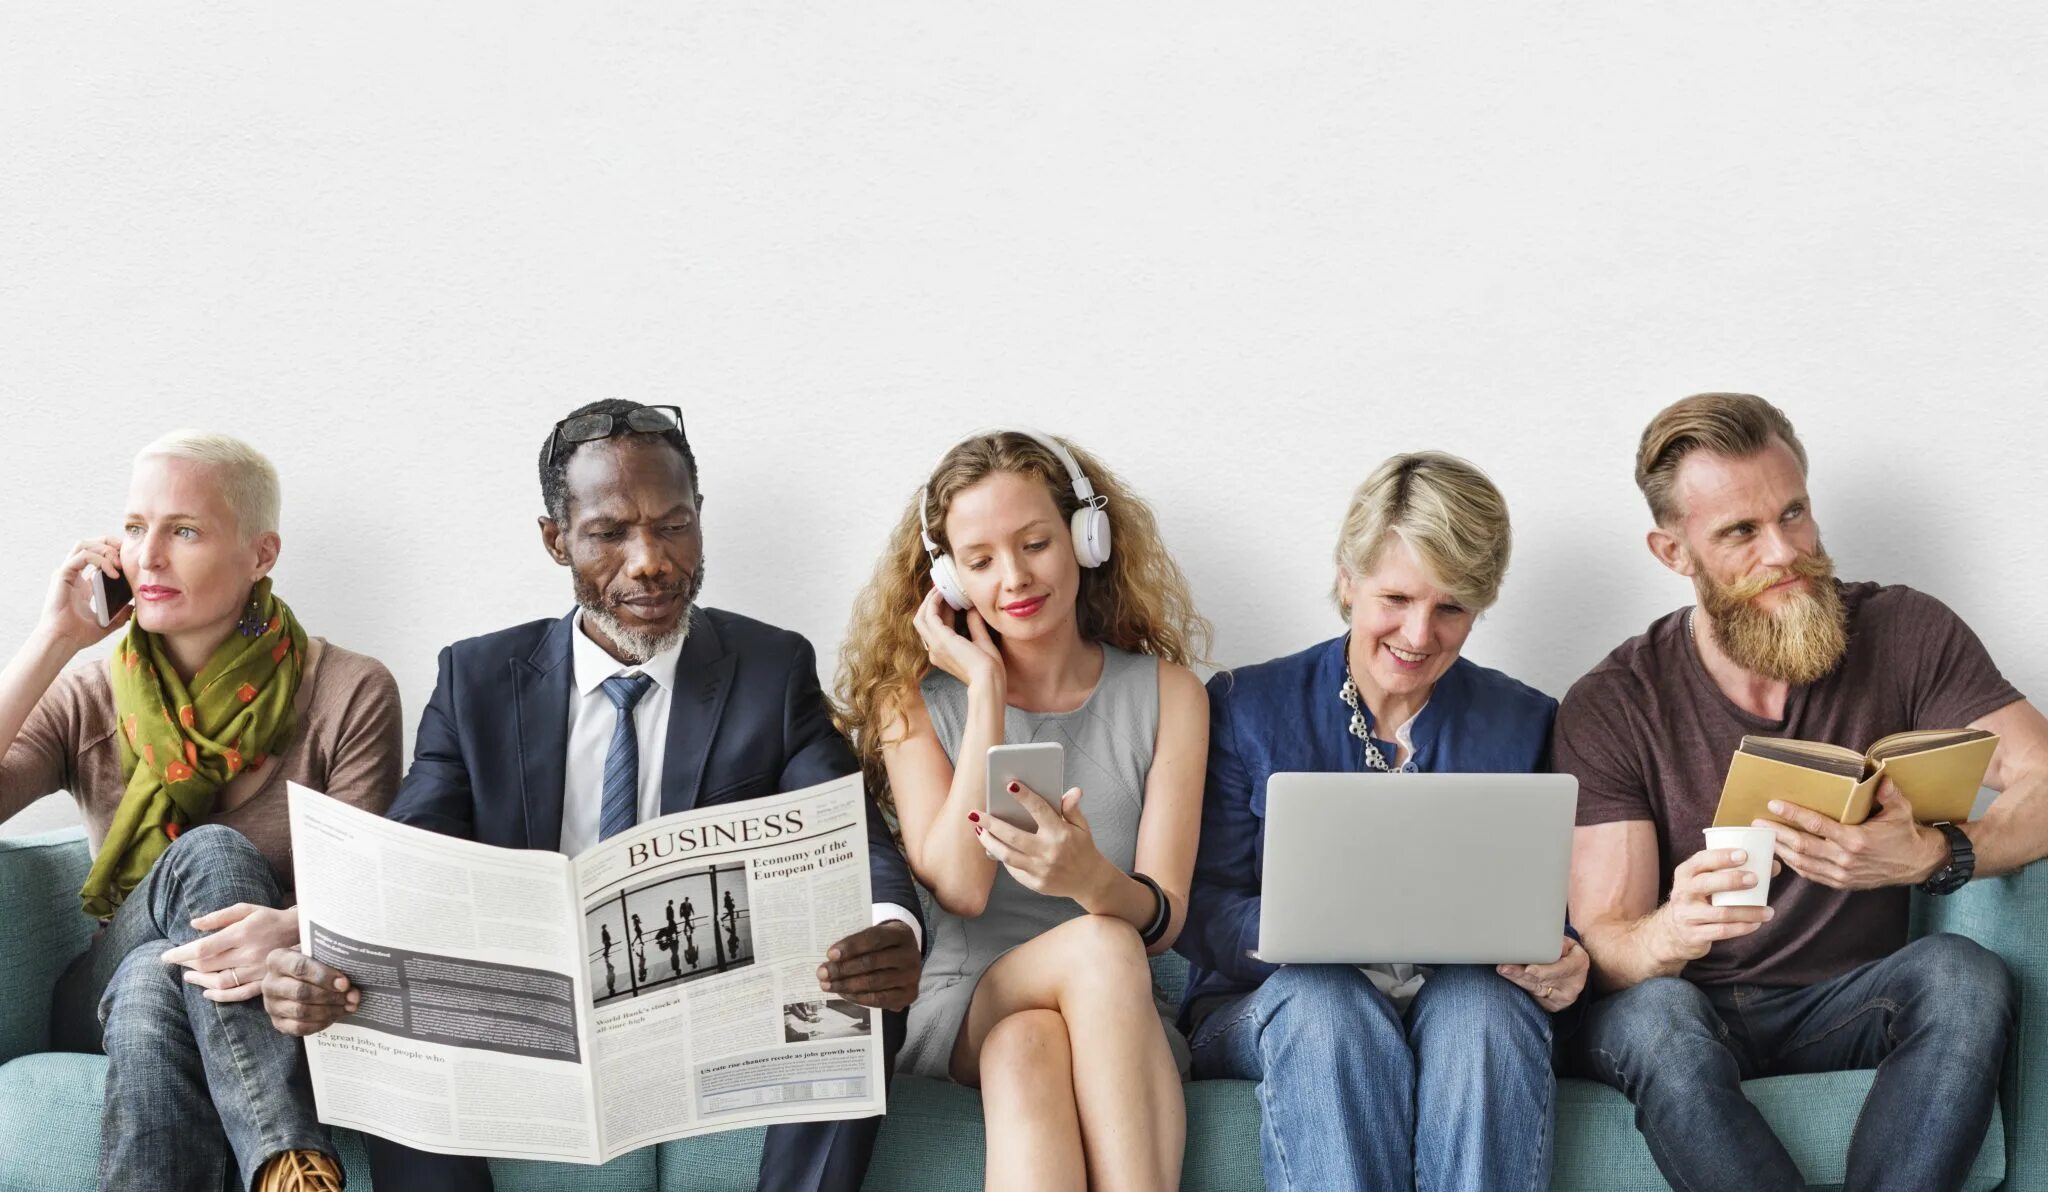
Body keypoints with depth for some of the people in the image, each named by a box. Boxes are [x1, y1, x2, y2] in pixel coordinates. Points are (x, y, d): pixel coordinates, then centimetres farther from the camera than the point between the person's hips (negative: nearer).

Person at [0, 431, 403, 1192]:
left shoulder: (347, 695, -4)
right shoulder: (84, 704, 1)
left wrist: (294, 929, -35)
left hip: (283, 1014, -1)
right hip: (107, 1001, 2)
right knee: (210, 852, -32)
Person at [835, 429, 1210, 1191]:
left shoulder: (1166, 693, 4)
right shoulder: (914, 699, 5)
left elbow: (1163, 918, -6)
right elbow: (961, 887, -12)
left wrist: (1092, 878, -32)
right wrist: (986, 688, -10)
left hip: (1121, 1024, 1)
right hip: (963, 1009, 0)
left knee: (1026, 1053, -36)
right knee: (1099, 943, -33)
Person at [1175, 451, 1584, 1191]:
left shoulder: (1526, 727, 11)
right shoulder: (1245, 709, 5)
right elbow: (1202, 914, -2)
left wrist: (1565, 965, -15)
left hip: (1467, 1000, 1)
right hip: (1271, 1007, -1)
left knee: (1480, 1004, -34)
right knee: (1323, 997, -36)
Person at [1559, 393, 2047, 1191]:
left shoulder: (1908, 636, -3)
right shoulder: (1610, 710, -8)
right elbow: (1603, 948, -13)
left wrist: (1935, 857, -37)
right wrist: (1671, 933, -39)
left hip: (1851, 1004, 2)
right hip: (1688, 1011, -1)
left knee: (1962, 976, -30)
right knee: (1654, 1017, -35)